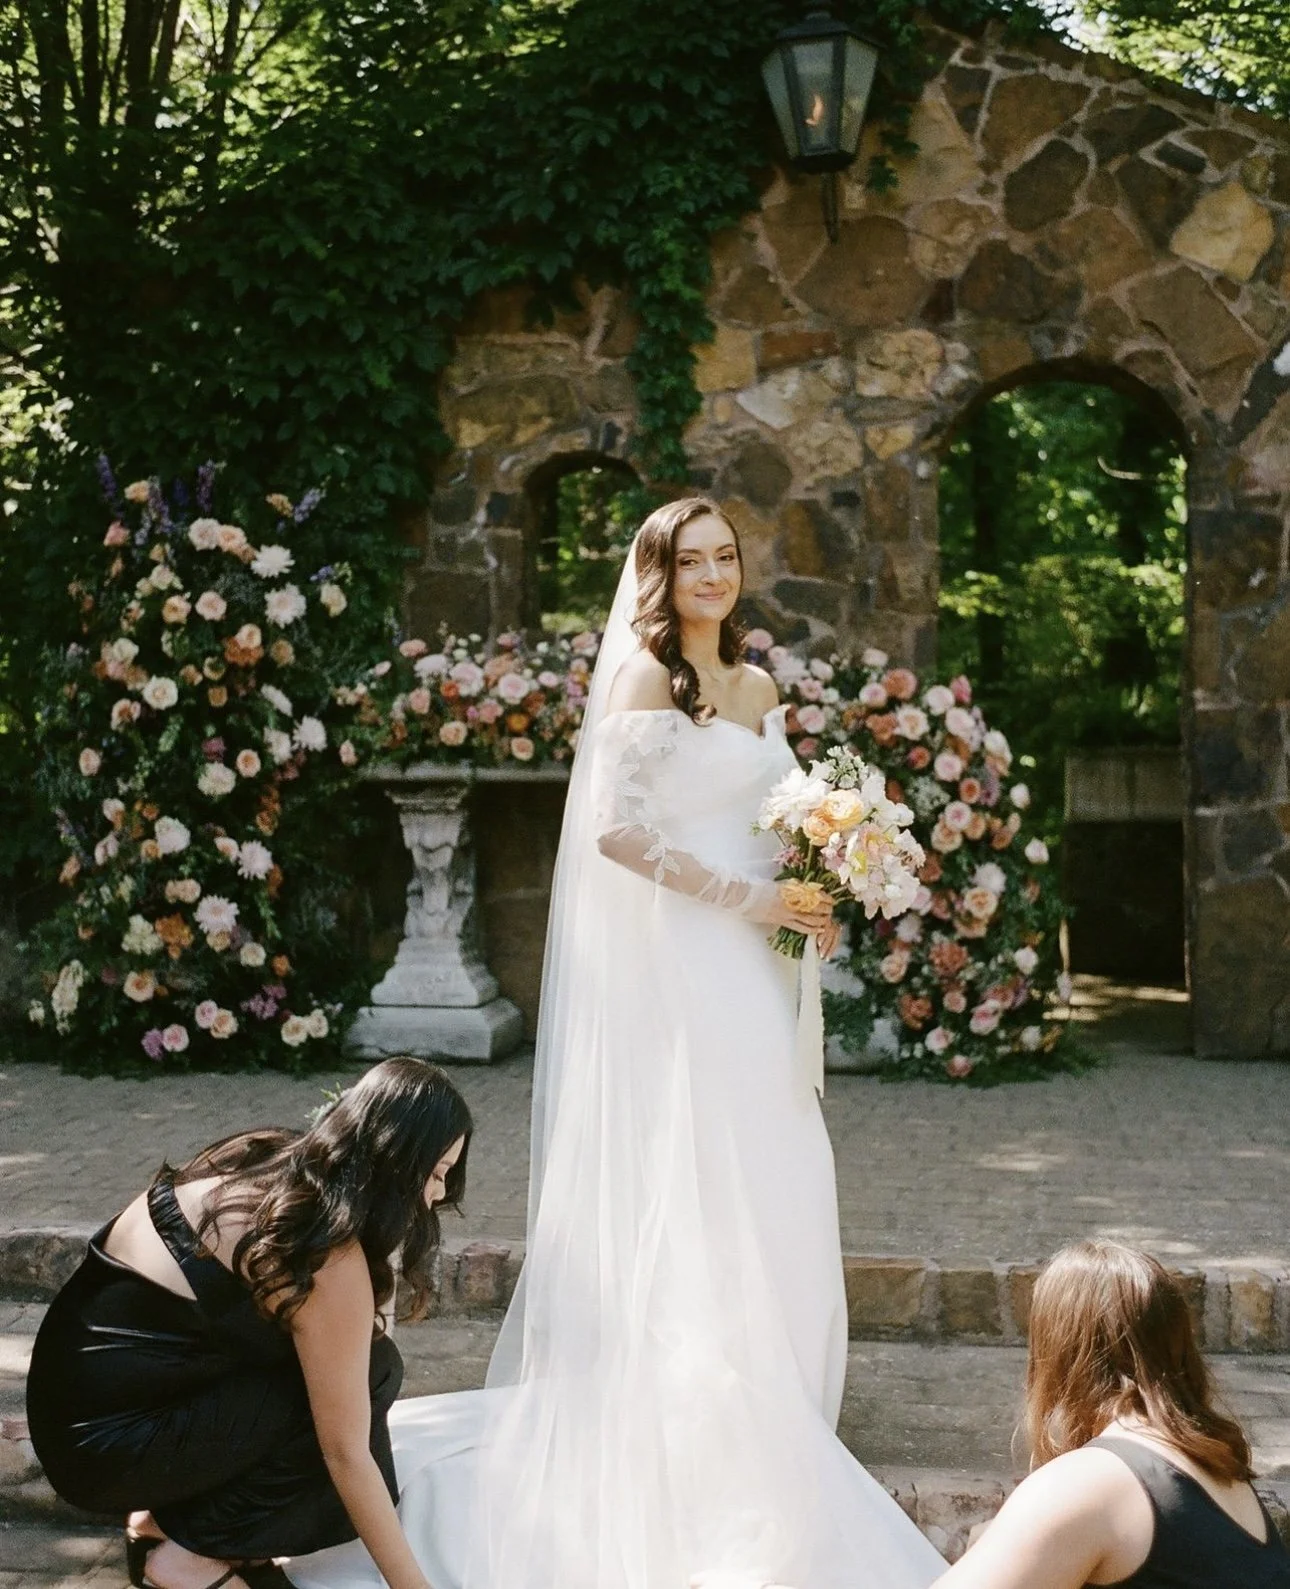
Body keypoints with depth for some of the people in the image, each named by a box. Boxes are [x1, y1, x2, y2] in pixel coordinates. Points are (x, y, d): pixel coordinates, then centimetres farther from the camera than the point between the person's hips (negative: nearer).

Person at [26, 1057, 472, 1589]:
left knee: (343, 1371, 10)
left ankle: (167, 1514, 11)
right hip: (106, 1446, -8)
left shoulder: (264, 1159, 0)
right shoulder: (331, 1263, -22)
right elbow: (346, 1454, -17)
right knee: (368, 1373, -10)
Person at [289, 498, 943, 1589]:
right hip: (674, 963, -8)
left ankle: (764, 1403, 25)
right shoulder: (644, 678, -8)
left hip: (752, 966, 8)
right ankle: (691, 1428, 9)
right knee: (689, 1185, -2)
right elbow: (616, 828, -18)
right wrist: (744, 899, -16)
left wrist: (812, 898, 2)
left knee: (772, 1182, 11)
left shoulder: (756, 686, 15)